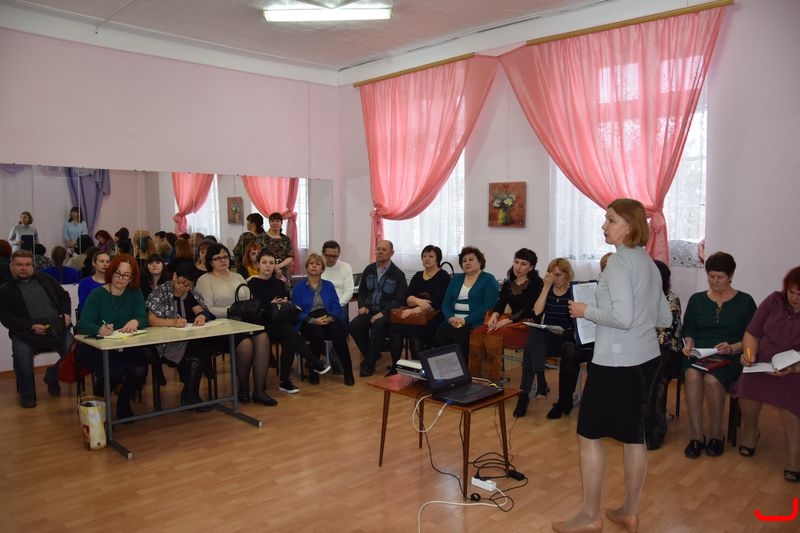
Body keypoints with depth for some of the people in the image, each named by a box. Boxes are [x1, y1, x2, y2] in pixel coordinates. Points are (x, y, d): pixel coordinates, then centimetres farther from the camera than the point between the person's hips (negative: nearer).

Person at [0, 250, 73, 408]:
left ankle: (52, 377, 10)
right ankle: (27, 393, -9)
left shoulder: (45, 280, 21)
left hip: (57, 329, 2)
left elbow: (64, 296, 23)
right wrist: (31, 327, -14)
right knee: (21, 353, -33)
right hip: (26, 333, -2)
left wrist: (66, 314, 3)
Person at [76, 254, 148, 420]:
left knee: (139, 370, -26)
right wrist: (99, 329, -39)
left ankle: (124, 404, 7)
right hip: (96, 348, -3)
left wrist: (135, 322, -32)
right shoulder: (97, 294, -4)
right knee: (115, 371, -31)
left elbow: (143, 318, -7)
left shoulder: (135, 294, 6)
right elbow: (83, 324, -16)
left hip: (126, 348, 3)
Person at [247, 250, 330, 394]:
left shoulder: (279, 283, 17)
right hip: (262, 325, -4)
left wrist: (286, 304, -7)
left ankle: (285, 381, -20)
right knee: (289, 330, -32)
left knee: (289, 341, -29)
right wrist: (270, 305, -17)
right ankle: (315, 363, -29)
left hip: (281, 324, 4)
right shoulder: (252, 284, 1)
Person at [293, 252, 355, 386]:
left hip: (328, 321, 2)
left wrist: (330, 318, -15)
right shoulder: (298, 287, 9)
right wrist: (314, 320, -18)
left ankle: (348, 371, -24)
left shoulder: (328, 286, 18)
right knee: (317, 333, -36)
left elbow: (336, 308, 8)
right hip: (308, 323, -2)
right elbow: (296, 312, -1)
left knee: (338, 332, -32)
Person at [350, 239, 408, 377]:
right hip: (369, 310, 4)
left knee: (378, 326, -35)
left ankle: (369, 363, -18)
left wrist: (382, 313, -19)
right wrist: (362, 306, 3)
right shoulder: (369, 269, 11)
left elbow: (399, 300, -8)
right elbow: (362, 291, 22)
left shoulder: (398, 274, -3)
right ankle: (372, 354, -1)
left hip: (387, 313, -4)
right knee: (353, 326, -24)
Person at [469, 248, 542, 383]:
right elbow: (501, 303, 5)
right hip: (511, 320, 6)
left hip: (528, 323, -6)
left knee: (494, 335, -32)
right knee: (476, 334, -21)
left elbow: (528, 309, -12)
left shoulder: (536, 283, -2)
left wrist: (507, 320, -23)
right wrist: (494, 315, -17)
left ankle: (493, 381, -25)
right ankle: (473, 378, -19)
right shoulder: (508, 283, 16)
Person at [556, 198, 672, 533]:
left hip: (616, 362, -9)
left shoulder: (619, 261, -15)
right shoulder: (648, 262, 12)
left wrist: (587, 311, -11)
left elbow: (622, 317, -24)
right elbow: (665, 319, 17)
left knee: (589, 434, 3)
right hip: (645, 358, 9)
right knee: (633, 435, 16)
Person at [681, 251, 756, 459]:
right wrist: (689, 344, -6)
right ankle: (696, 436, -26)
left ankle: (716, 435, -13)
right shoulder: (696, 299, 16)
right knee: (692, 375, -34)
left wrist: (732, 348, -15)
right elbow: (688, 331, 16)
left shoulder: (745, 301, 9)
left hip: (730, 358, -2)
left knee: (712, 379, -35)